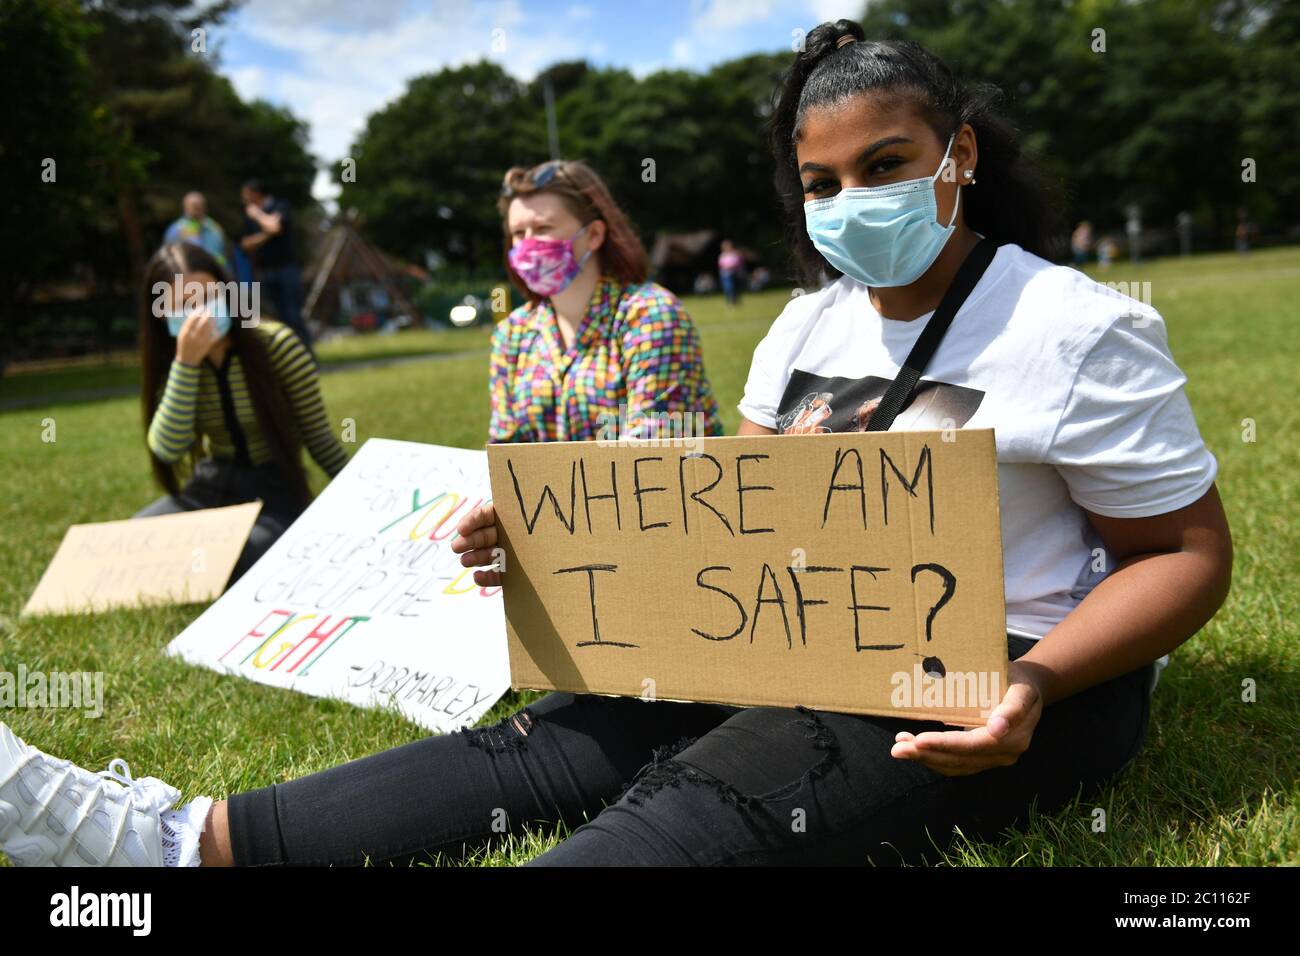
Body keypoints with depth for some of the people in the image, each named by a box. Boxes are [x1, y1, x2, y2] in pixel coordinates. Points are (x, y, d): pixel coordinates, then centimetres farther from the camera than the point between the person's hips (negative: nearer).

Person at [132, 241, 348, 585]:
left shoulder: (276, 344, -15)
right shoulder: (170, 361, -2)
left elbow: (317, 434, -7)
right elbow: (168, 449, -18)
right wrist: (187, 362, -25)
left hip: (275, 487, -4)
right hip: (214, 484, 4)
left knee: (245, 555, -34)